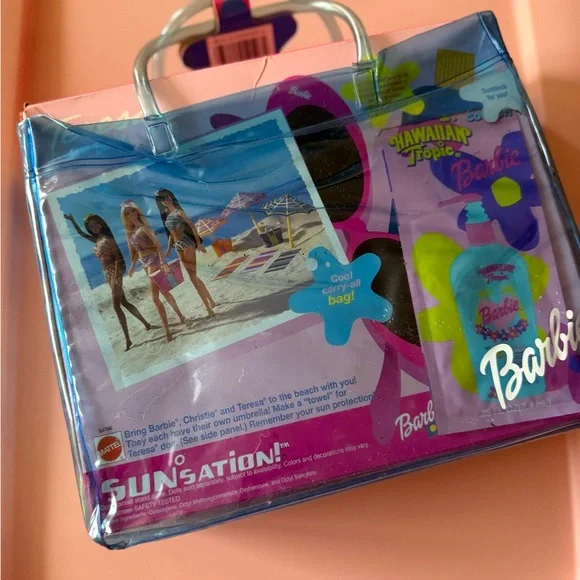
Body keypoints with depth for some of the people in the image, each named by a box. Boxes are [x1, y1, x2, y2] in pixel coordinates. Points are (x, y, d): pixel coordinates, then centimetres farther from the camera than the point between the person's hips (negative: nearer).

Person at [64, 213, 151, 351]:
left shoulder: (107, 239, -12)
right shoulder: (97, 240, 11)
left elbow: (117, 257, -18)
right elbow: (81, 233, 25)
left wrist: (116, 276, -24)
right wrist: (72, 220, 16)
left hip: (114, 272, -8)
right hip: (107, 273, 8)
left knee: (116, 306, -9)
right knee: (124, 302, 13)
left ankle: (128, 340, -6)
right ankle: (146, 324, 25)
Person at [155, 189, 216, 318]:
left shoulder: (178, 212, -6)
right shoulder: (166, 215, 14)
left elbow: (192, 226, -9)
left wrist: (198, 243, -13)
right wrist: (169, 248, 16)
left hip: (187, 243, -7)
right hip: (178, 246, 7)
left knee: (193, 277, -10)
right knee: (193, 276, 11)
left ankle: (208, 308, -7)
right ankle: (211, 302, 22)